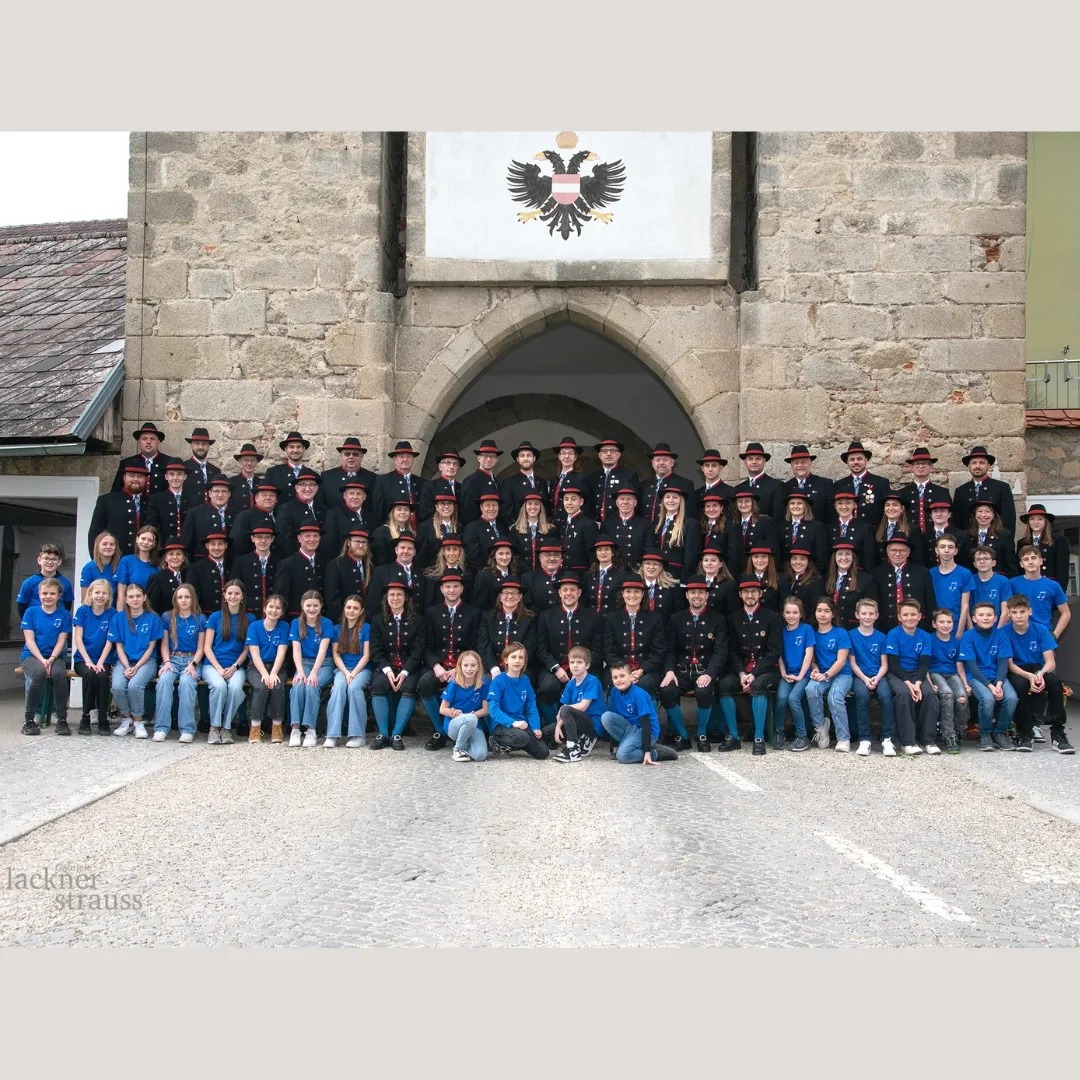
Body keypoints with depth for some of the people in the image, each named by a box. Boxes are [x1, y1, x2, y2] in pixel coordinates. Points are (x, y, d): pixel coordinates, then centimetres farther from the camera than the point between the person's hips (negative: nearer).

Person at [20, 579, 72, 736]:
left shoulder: (64, 615, 6)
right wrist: (42, 660, -15)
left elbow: (61, 641, 0)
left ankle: (62, 719, -23)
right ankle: (29, 719, -22)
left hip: (54, 656, 1)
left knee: (59, 674, -34)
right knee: (39, 673, -35)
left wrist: (51, 659, -17)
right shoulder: (31, 612, 4)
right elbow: (29, 640, -2)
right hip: (31, 655, -1)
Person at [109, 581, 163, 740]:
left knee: (134, 685, -31)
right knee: (117, 686, -27)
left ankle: (138, 722, -8)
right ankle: (126, 719, 0)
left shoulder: (153, 618, -1)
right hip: (124, 661, 2)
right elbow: (119, 646, 4)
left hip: (146, 661, -2)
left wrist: (136, 667, -12)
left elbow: (151, 647, -1)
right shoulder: (118, 618, 5)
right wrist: (127, 667, -11)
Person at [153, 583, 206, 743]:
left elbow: (201, 647, 5)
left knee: (187, 682, -34)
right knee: (164, 680, -33)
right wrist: (166, 662, -7)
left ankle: (187, 730, -35)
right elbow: (164, 644, 10)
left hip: (192, 660, -1)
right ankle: (161, 728, -33)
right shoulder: (167, 617, 11)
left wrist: (192, 664, -11)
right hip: (172, 659, 1)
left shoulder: (200, 619, 7)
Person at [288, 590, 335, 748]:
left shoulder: (326, 624, -3)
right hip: (304, 663, 2)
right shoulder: (296, 624, 4)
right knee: (298, 685, -30)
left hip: (323, 664, -2)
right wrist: (300, 672, -20)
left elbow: (322, 650, -14)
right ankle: (295, 728, -30)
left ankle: (310, 729, -29)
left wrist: (313, 673, -27)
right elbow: (296, 650, -4)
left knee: (312, 686, -32)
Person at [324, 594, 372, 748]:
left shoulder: (366, 627, 4)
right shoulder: (338, 628, 12)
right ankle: (332, 735, -37)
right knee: (339, 687, -31)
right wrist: (346, 673, -11)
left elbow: (366, 655, -2)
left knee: (354, 687, -33)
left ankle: (358, 734, -30)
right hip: (342, 669, 2)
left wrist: (354, 673, -15)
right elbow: (336, 654, 5)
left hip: (362, 669, -2)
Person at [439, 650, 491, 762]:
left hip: (473, 726, 2)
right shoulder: (454, 684, -7)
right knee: (471, 719, -37)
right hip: (453, 724, -2)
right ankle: (458, 749, -11)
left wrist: (470, 715, -18)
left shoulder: (484, 683, -3)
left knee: (480, 755, -26)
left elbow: (486, 710, -1)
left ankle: (465, 742, 9)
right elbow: (442, 709, -3)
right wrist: (455, 713, -23)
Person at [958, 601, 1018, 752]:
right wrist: (989, 686, -20)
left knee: (1011, 697, -27)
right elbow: (972, 665, -9)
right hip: (976, 677, -3)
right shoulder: (968, 636, -5)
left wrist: (999, 683, -18)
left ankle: (999, 733, -2)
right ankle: (984, 735, -6)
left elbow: (1003, 662, -1)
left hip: (997, 676, 3)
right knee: (988, 698, -32)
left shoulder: (1000, 634, 3)